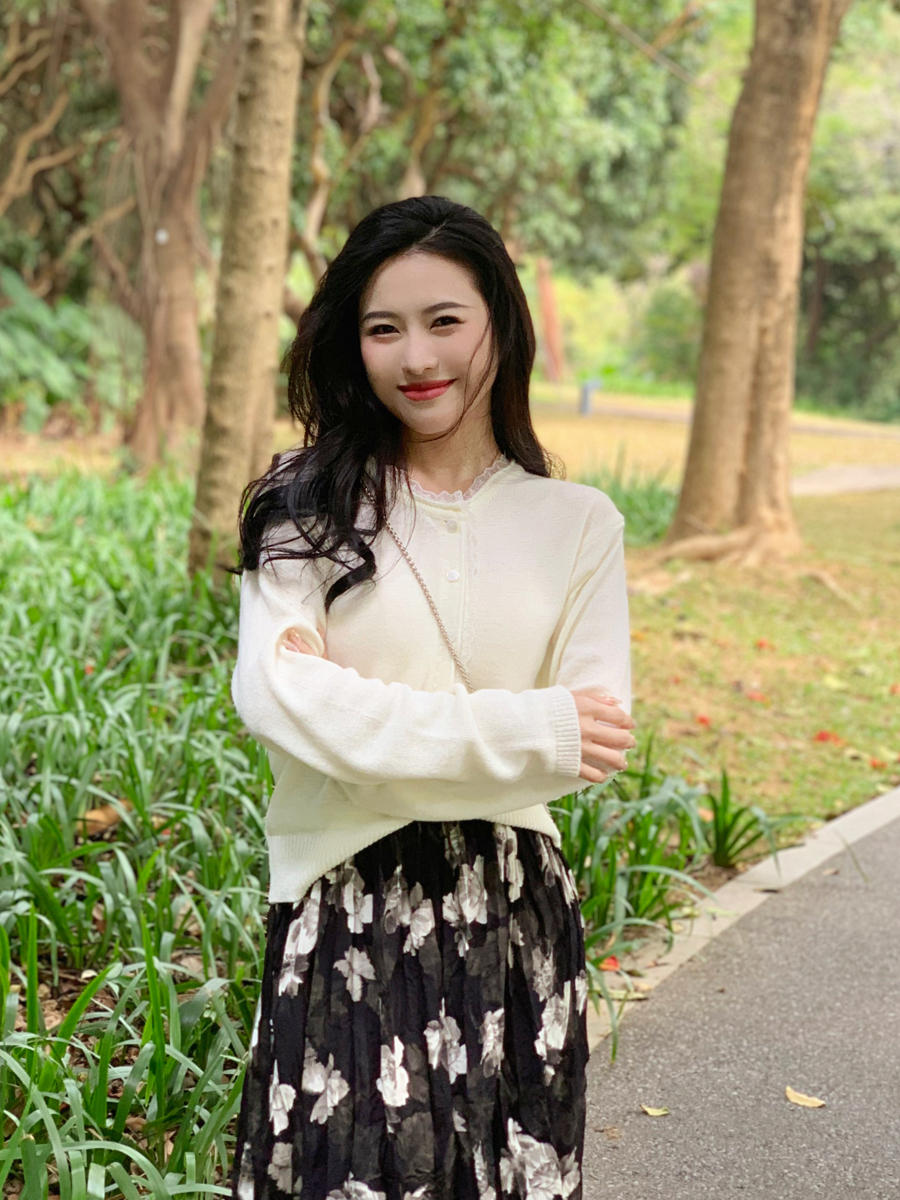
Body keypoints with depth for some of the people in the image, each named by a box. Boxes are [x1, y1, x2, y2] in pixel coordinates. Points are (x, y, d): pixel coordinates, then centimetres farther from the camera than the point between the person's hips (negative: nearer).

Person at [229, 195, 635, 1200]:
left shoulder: (577, 524, 4)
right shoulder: (308, 505, 0)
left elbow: (594, 744, -4)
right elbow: (274, 700, -14)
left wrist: (364, 715, -12)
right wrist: (527, 730, -16)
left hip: (513, 910, 2)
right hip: (347, 904, -1)